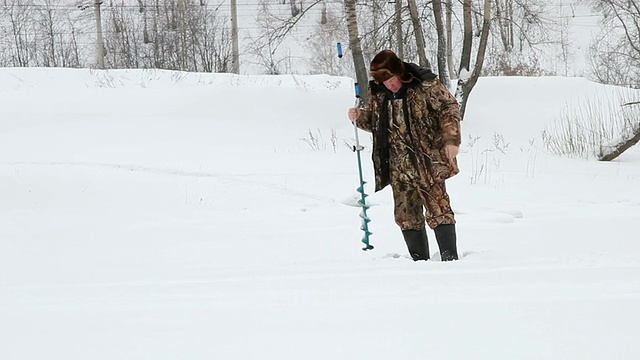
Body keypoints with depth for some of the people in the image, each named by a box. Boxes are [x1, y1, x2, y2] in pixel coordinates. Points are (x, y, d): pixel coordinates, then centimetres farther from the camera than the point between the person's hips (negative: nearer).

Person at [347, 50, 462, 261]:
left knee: (438, 208, -8)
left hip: (427, 160, -5)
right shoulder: (376, 93, 6)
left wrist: (451, 140, -14)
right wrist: (359, 117, -1)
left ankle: (450, 258, -7)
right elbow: (375, 122, 21)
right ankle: (420, 261, 12)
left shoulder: (425, 85, -9)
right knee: (406, 214, 5)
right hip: (399, 167, 5)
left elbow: (449, 107, -5)